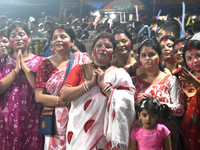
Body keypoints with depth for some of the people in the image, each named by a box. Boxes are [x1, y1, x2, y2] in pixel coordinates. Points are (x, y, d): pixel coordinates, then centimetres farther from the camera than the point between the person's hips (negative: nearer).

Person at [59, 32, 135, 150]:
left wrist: (103, 84, -13)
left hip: (102, 133, -2)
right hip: (77, 131, 2)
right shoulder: (80, 69, 7)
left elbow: (125, 104, -13)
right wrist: (90, 83, -12)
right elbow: (63, 96, -6)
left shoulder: (119, 74, 1)